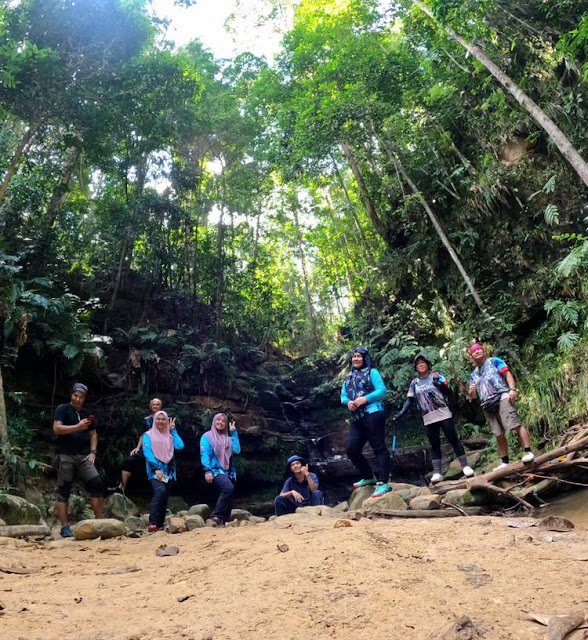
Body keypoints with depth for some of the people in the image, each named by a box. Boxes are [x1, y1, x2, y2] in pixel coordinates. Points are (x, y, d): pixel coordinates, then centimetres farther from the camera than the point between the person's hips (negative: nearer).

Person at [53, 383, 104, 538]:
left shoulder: (87, 414, 17)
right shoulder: (63, 409, 1)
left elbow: (93, 434, 20)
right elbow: (57, 428, -12)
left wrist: (93, 452, 7)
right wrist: (78, 427, -21)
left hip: (83, 456, 5)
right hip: (65, 456, -4)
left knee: (96, 484, -5)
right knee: (63, 491, -1)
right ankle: (64, 527, 3)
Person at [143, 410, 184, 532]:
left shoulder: (170, 436, 15)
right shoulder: (148, 435, 4)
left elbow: (180, 446, -2)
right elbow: (147, 453, -7)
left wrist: (173, 430, 2)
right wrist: (157, 468, -17)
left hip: (168, 470, 4)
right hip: (155, 470, -4)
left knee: (164, 497, 4)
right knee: (160, 491, -26)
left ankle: (160, 525, 11)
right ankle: (152, 523, -24)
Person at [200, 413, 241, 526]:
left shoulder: (228, 438, 17)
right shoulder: (207, 437, 5)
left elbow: (237, 450, 1)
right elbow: (204, 454, -6)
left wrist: (234, 433, 2)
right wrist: (207, 470, -19)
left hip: (228, 471, 6)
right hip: (215, 470, -6)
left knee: (228, 499, 2)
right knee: (229, 488, -30)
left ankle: (223, 522, 12)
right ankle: (216, 515, -21)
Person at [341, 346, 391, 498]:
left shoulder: (372, 372, 4)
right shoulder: (348, 377, 23)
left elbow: (382, 390, -7)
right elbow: (343, 396, 17)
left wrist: (365, 399, -18)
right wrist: (348, 402, -6)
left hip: (372, 414, -7)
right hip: (356, 418, 7)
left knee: (379, 448, -10)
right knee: (352, 449, 3)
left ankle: (383, 483, -13)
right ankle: (368, 477, 20)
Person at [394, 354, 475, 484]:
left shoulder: (436, 375, 1)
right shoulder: (414, 383, 9)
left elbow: (448, 392, -5)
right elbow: (410, 400, 8)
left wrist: (441, 385, -27)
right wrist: (401, 412, -6)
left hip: (443, 414, -3)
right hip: (428, 418, 3)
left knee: (454, 439, -4)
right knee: (434, 445, 3)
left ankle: (465, 466, 3)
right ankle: (437, 473, 2)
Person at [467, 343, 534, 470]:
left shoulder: (494, 361, 13)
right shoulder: (474, 374, 26)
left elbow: (508, 374, 0)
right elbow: (473, 396, 25)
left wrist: (512, 389, -17)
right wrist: (471, 392, -1)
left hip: (502, 397, -5)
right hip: (487, 405, 5)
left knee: (516, 425, -16)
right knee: (499, 435, 5)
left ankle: (528, 452, -15)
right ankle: (505, 462, 9)